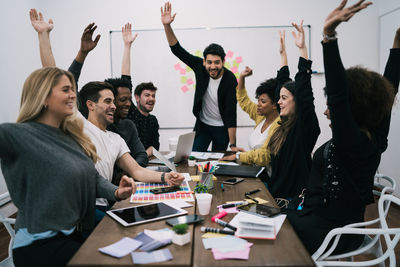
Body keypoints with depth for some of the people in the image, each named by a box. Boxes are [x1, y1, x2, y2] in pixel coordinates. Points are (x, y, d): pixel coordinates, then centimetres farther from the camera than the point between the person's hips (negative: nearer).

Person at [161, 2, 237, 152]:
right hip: (203, 124, 3)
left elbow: (231, 113, -25)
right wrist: (167, 26, -26)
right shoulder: (200, 67, -14)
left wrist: (233, 145, -25)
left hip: (222, 128, -3)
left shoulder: (230, 80, -23)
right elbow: (177, 50, -11)